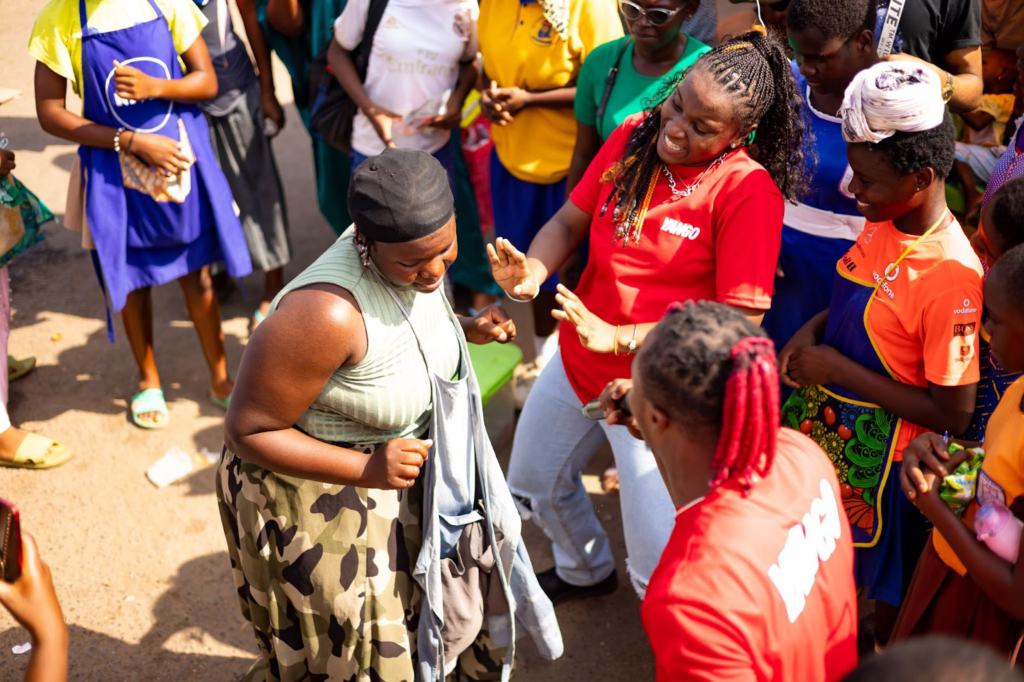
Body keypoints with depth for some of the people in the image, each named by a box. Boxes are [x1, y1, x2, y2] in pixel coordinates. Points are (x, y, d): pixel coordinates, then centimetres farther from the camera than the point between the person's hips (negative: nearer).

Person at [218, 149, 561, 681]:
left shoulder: (416, 253, -13)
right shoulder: (326, 313, -38)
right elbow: (248, 431, -28)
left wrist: (466, 329, -9)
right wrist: (369, 470, -35)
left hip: (392, 457, 8)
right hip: (318, 487, -7)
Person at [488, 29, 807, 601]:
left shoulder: (748, 191, -23)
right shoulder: (633, 136, -5)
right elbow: (570, 221, 3)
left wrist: (620, 338, -32)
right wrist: (532, 270, -19)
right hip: (579, 361, 7)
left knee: (659, 571, -2)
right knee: (535, 484, 28)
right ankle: (586, 571, 59)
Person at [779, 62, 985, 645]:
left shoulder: (951, 276, -28)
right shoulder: (883, 221, -4)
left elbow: (953, 413, -24)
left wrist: (840, 370, -22)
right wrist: (814, 330, -5)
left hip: (881, 455, -7)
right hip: (826, 422, 8)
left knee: (885, 586, 18)